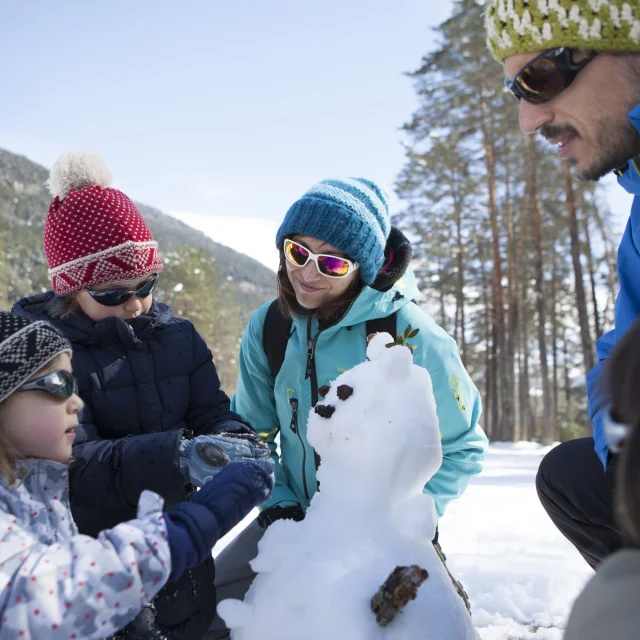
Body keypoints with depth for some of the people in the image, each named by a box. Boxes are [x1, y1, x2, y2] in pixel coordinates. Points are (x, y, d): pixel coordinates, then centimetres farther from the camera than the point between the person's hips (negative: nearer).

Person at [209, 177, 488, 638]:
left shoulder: (410, 333, -20)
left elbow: (463, 448, -10)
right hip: (298, 519, 4)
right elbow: (251, 432, 6)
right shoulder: (268, 327, -8)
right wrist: (278, 503, -8)